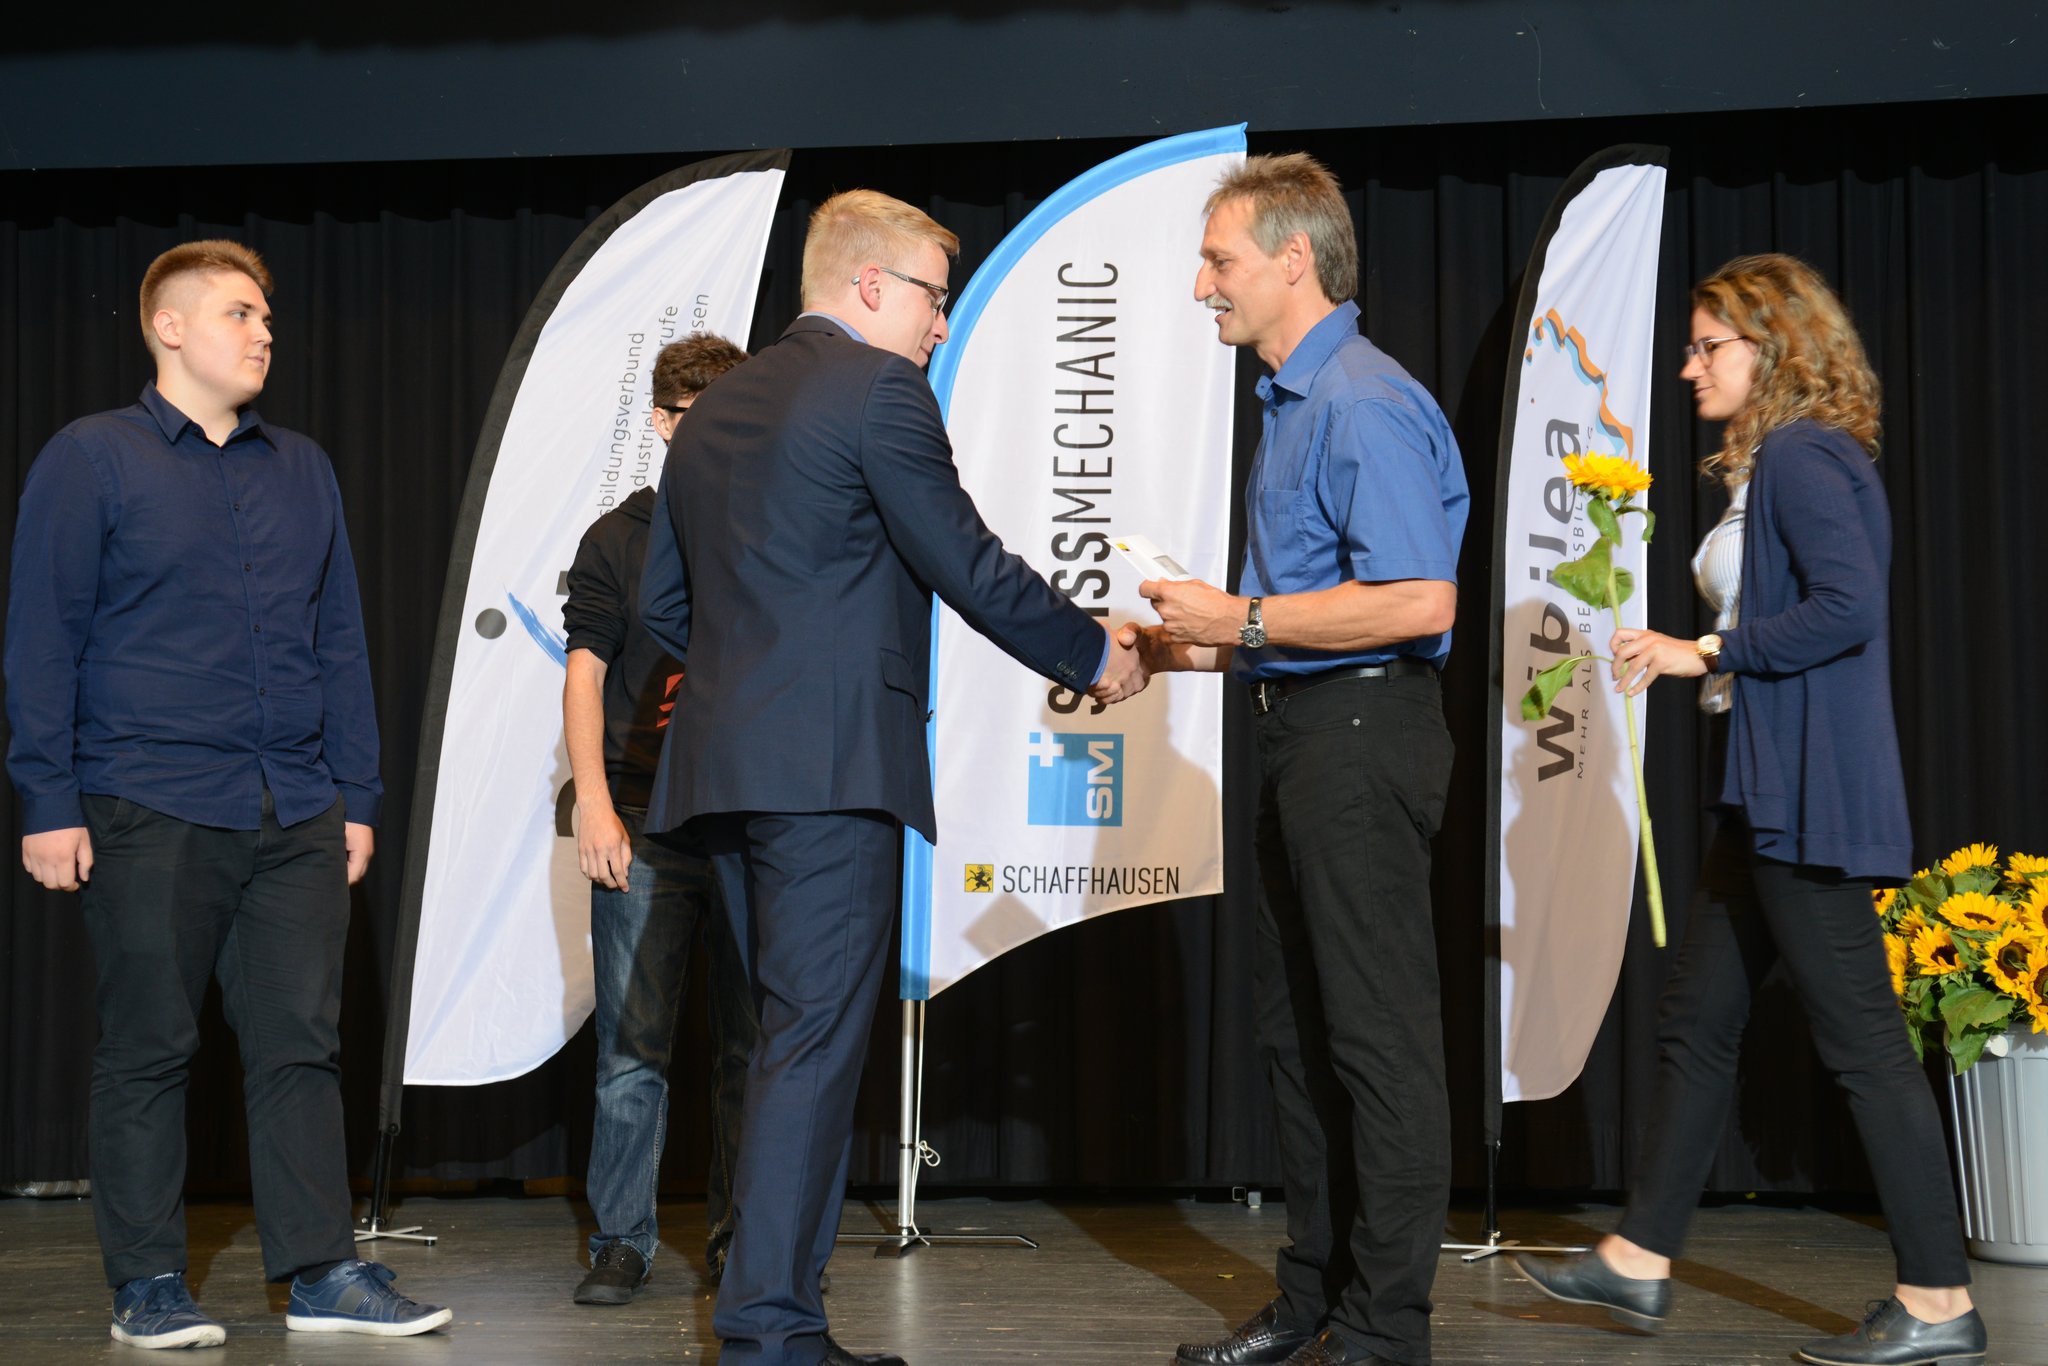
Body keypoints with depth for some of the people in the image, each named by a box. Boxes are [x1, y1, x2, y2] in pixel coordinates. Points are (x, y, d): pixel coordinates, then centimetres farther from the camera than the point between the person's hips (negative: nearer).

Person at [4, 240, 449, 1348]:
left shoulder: (303, 470, 16)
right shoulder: (91, 459, 3)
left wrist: (356, 794, 12)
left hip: (296, 817, 4)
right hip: (150, 810, -4)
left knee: (301, 1042, 4)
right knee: (149, 1048, 2)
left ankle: (321, 1272, 9)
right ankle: (147, 1285, 11)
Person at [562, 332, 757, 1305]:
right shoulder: (618, 540, 8)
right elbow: (585, 676, 5)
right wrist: (594, 803, -6)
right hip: (645, 826, -1)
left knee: (752, 1042, 5)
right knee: (631, 1045, -2)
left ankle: (738, 1239, 15)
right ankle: (621, 1241, 7)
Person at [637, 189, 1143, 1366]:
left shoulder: (716, 407, 19)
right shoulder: (881, 391, -6)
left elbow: (664, 598, 21)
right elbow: (969, 565, -7)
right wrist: (1091, 655, 5)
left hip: (722, 765, 9)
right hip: (831, 762, -9)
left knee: (792, 1036, 13)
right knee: (818, 1038, -7)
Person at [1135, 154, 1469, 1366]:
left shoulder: (1366, 404, -14)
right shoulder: (1294, 404, 18)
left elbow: (1419, 602, -24)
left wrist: (1244, 619, -18)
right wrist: (1184, 649, 16)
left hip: (1364, 732, -11)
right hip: (1304, 737, 11)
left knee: (1379, 1034, -5)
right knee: (1298, 1027, 14)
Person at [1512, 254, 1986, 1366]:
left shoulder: (1801, 458, -13)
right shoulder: (1771, 466, 17)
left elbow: (1849, 608, -23)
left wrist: (1706, 650, -17)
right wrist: (1680, 652, 12)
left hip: (1811, 796, -11)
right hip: (1768, 794, 11)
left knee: (1861, 1038, -6)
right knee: (1694, 1020, 14)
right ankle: (1639, 1260, 23)